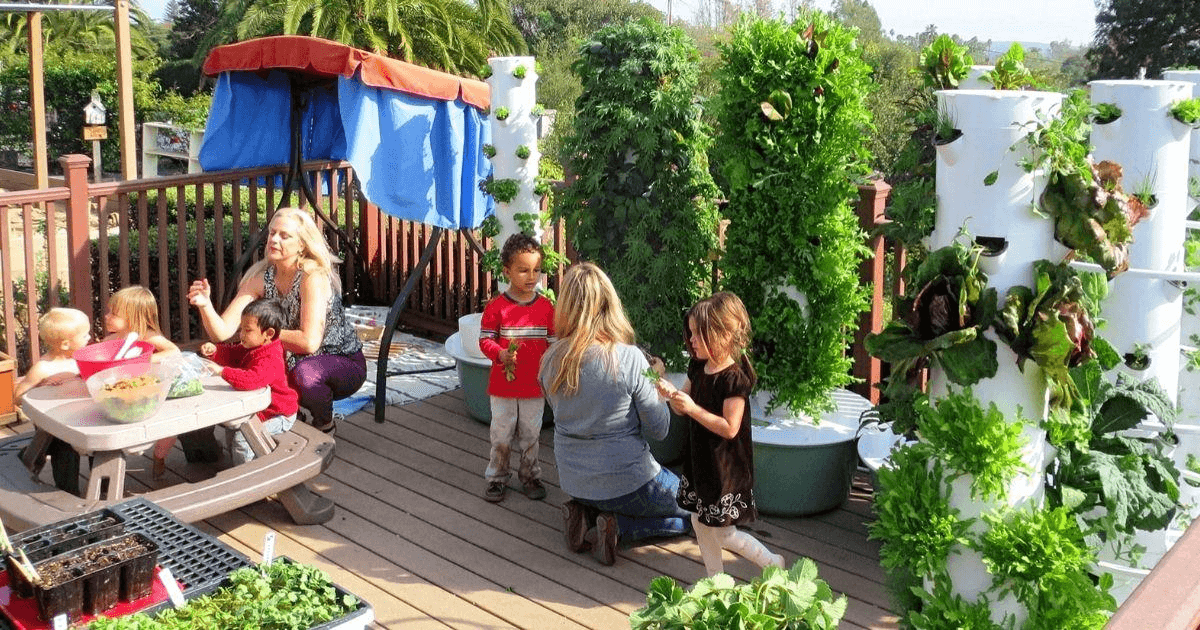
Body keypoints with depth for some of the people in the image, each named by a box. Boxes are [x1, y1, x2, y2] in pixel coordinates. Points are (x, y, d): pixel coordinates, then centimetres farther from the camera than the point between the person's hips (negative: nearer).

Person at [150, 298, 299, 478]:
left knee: (242, 438, -21)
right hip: (259, 408, 11)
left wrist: (222, 371, -46)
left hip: (279, 416, -11)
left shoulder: (270, 361, -32)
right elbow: (232, 354, 17)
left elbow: (251, 379, -48)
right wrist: (215, 350, -3)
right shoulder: (250, 348, 3)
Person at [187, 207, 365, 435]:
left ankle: (325, 427, -4)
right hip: (295, 363, 6)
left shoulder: (313, 276, -24)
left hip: (344, 363, -6)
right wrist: (205, 305, -34)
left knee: (305, 372, -36)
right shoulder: (260, 278, -8)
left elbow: (309, 342, -32)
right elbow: (222, 332, -14)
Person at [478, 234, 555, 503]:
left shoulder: (546, 307, -1)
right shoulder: (496, 307, -9)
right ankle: (497, 477, 24)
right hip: (503, 386, -2)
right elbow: (484, 339, -7)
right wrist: (500, 354, -24)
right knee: (501, 435, 8)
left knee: (530, 435, 13)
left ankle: (530, 475, 30)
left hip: (535, 386, 2)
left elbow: (553, 342, 5)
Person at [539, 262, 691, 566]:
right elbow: (659, 429, -14)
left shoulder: (551, 360, -9)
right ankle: (618, 526, -1)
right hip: (627, 481, -6)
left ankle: (584, 512, 8)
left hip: (573, 481, 6)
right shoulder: (629, 359, -23)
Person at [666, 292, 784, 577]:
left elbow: (729, 428, -25)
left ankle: (772, 563, 22)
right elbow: (683, 409, 10)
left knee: (724, 534, 1)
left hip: (726, 466, -8)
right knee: (700, 522, 17)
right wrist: (670, 393, -11)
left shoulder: (734, 378, -22)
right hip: (699, 458, 8)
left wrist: (693, 408, -28)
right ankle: (716, 578, 33)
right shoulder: (698, 366, 2)